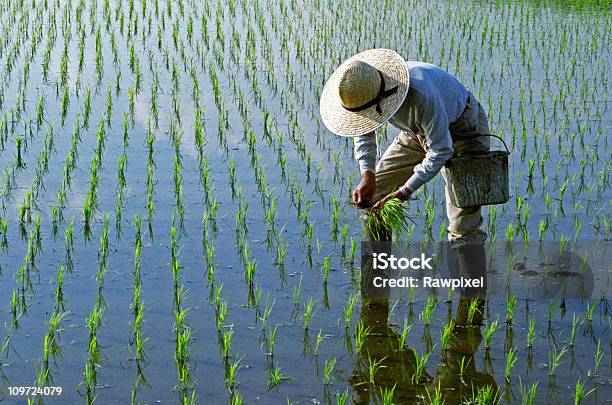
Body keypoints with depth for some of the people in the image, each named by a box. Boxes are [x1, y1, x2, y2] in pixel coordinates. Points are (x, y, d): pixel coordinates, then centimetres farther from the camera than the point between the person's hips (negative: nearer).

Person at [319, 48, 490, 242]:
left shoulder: (422, 96, -42)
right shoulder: (366, 90, -20)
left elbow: (441, 150, -32)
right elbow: (364, 133, -1)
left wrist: (404, 192, -31)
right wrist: (367, 176, -16)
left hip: (462, 130, -7)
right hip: (418, 132, 7)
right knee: (373, 193, 4)